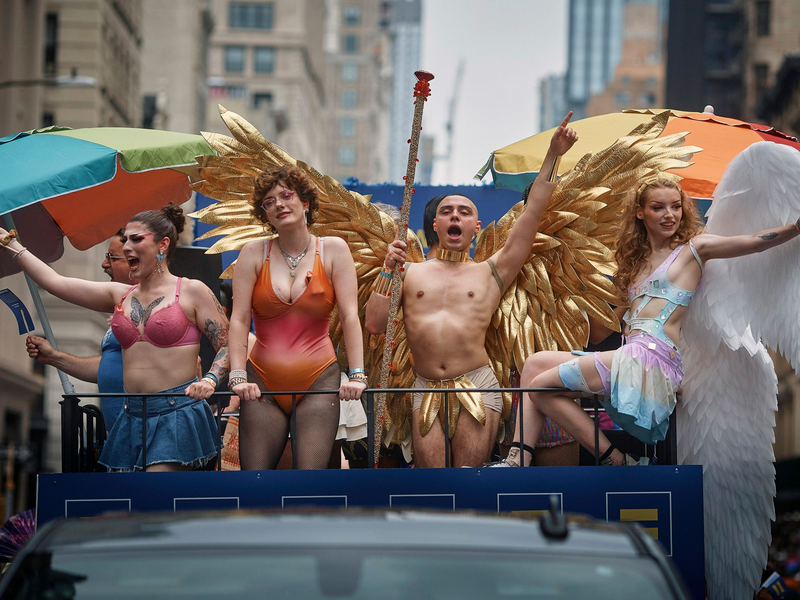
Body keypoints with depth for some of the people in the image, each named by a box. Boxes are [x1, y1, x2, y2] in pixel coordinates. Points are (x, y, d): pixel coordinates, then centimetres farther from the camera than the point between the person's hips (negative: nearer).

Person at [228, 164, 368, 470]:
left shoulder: (333, 250, 4)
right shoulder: (253, 253, 5)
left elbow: (349, 316, -1)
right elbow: (239, 320, 0)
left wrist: (356, 375, -11)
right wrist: (238, 376, -10)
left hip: (318, 380, -1)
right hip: (263, 383, 1)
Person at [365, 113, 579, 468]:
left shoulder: (491, 272, 12)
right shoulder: (411, 272, 16)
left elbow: (532, 212, 6)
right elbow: (374, 324, 7)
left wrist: (553, 155, 3)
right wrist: (388, 270, 0)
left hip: (477, 386, -1)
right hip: (425, 390, 1)